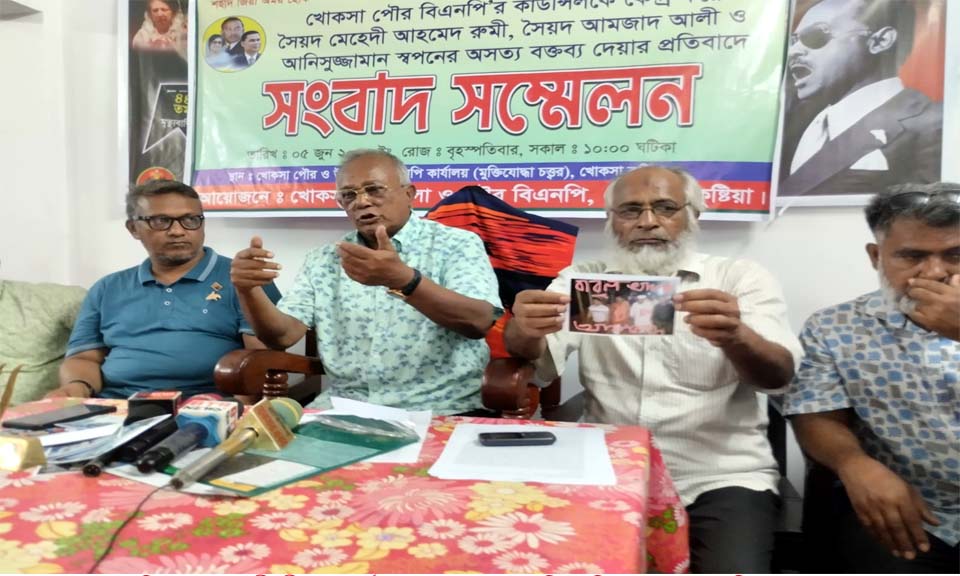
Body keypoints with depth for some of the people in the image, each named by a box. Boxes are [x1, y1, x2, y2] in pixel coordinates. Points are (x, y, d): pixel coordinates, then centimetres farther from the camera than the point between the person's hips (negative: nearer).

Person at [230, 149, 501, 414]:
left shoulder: (458, 244, -1)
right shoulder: (323, 260, 11)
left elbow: (479, 322, -17)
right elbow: (282, 335, 5)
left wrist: (403, 279, -30)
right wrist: (248, 290, -14)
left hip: (441, 411, -3)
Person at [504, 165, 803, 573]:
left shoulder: (741, 278, 3)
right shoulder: (581, 279, 8)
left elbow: (777, 375, -11)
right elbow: (537, 361, -6)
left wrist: (734, 338, -35)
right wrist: (523, 333, -31)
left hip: (722, 477, 0)